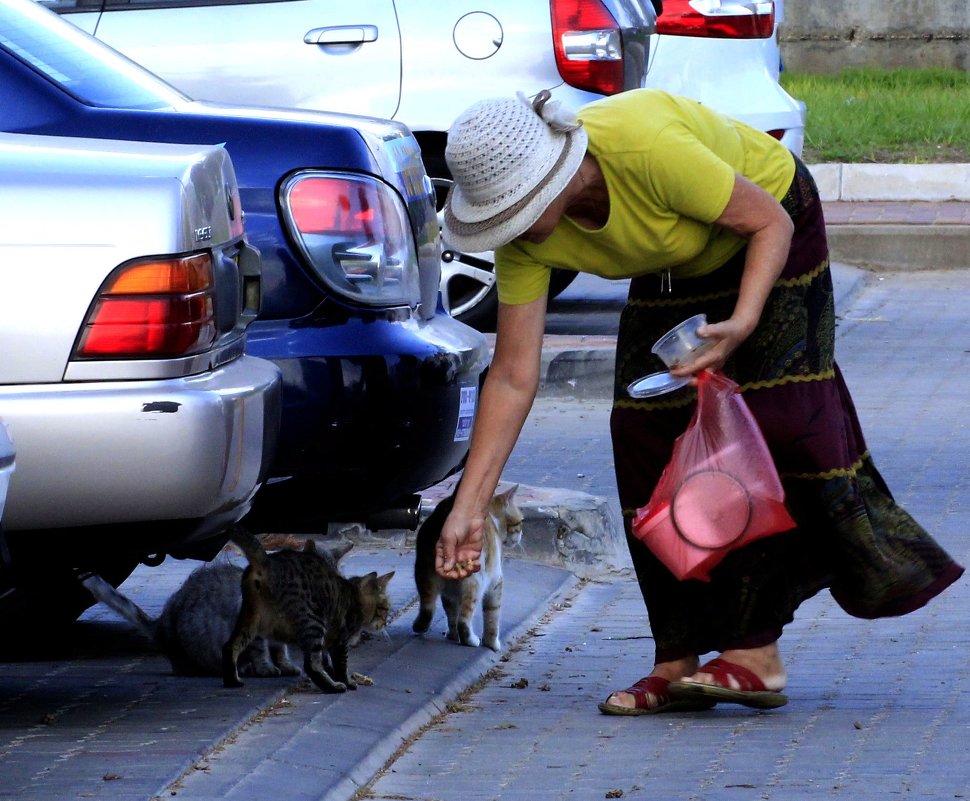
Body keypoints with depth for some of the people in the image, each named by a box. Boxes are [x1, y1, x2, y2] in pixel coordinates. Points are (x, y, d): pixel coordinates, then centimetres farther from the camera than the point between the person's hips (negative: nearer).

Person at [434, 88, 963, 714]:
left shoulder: (645, 150, -40)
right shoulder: (525, 239, -22)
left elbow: (771, 220, -27)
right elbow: (513, 377, -17)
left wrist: (744, 321, -42)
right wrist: (468, 506, -19)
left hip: (767, 237, -6)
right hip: (674, 271, 6)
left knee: (758, 423, -16)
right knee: (646, 431, -7)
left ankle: (755, 655, -15)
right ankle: (679, 663, -4)